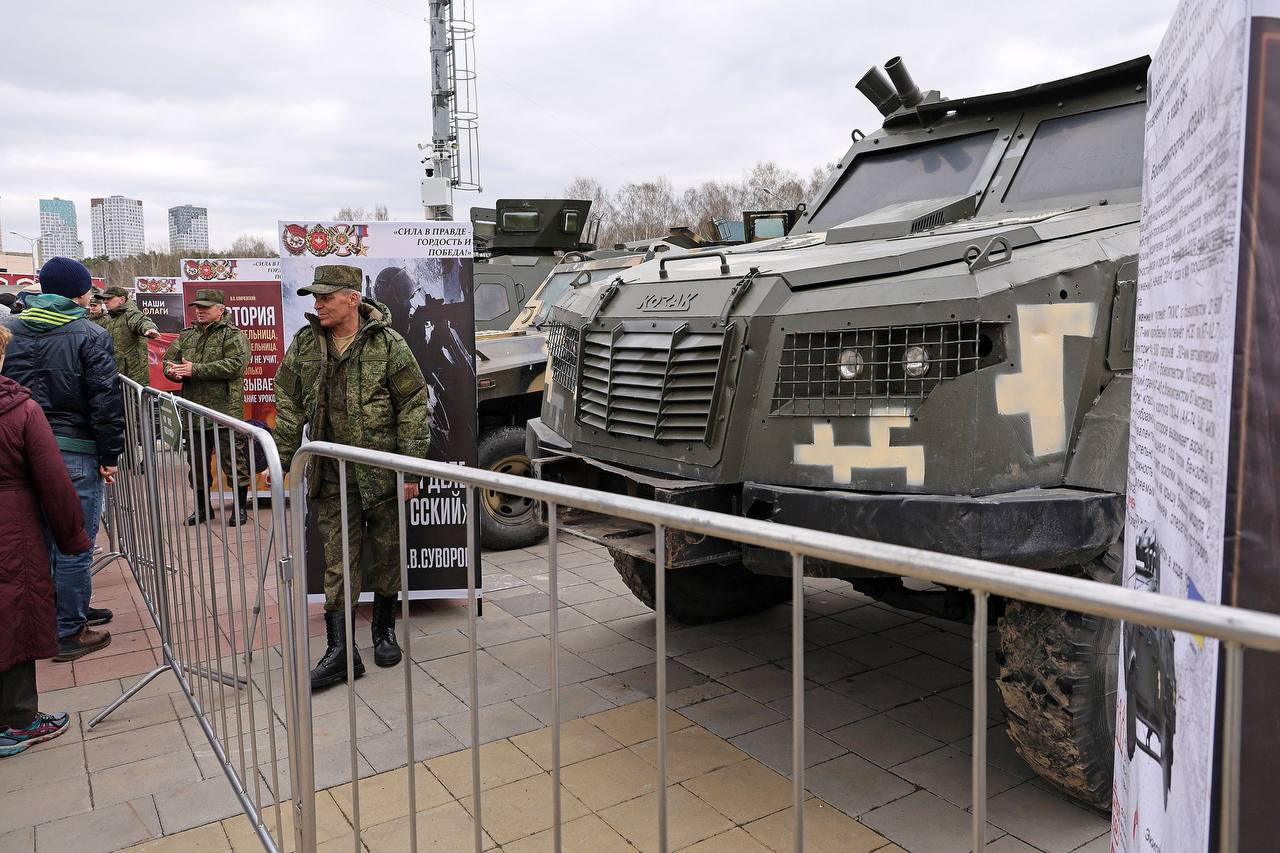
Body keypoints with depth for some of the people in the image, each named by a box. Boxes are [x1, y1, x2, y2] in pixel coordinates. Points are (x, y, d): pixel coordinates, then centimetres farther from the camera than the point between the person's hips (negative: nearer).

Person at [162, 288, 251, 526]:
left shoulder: (233, 335, -4)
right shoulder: (186, 335, 16)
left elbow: (235, 364, -19)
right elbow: (168, 359, 18)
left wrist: (195, 369, -20)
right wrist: (173, 370, -8)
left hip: (225, 410, -6)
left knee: (233, 461, -2)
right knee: (197, 463, 15)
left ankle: (241, 507, 11)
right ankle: (202, 507, 29)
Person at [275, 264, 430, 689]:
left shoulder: (387, 343, -8)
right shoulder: (304, 344, 3)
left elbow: (414, 405, -8)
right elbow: (289, 406, 9)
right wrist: (281, 460, 6)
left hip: (382, 472, -2)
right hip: (332, 475, 2)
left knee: (387, 552, 10)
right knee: (338, 560, 2)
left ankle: (384, 630, 30)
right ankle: (339, 651, 8)